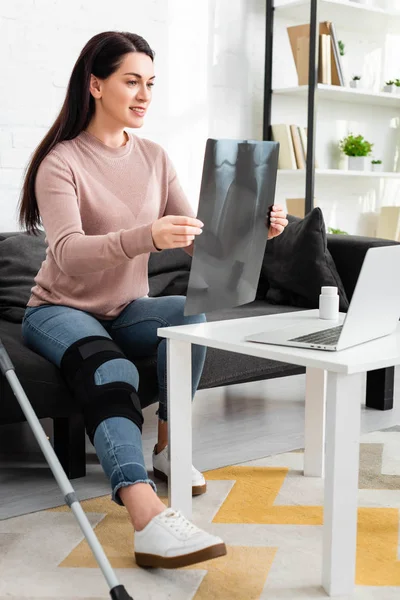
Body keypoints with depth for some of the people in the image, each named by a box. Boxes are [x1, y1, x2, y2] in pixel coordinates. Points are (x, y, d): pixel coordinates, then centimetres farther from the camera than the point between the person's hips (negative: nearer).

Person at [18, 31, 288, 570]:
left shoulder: (154, 159, 5)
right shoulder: (61, 162, -13)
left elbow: (197, 239, -4)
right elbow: (68, 251, -30)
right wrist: (148, 236, -48)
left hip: (125, 310, 5)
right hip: (60, 310, -4)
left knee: (190, 312, -29)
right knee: (111, 371, -37)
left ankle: (168, 445, -11)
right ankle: (149, 519, -53)